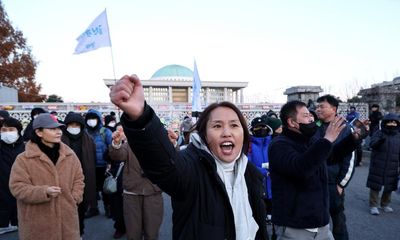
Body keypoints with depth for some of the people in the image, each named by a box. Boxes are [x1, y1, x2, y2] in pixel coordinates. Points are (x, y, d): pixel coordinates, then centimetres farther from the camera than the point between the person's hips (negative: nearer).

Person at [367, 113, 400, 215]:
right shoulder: (378, 133, -4)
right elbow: (372, 144, -20)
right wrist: (380, 140, -39)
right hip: (377, 166, -4)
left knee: (389, 187, 14)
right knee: (375, 186, 0)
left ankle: (385, 204, 33)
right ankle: (373, 206, 11)